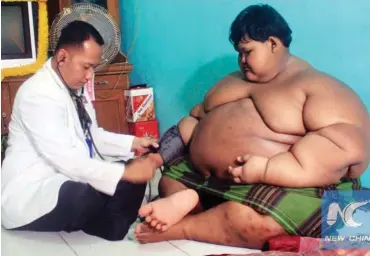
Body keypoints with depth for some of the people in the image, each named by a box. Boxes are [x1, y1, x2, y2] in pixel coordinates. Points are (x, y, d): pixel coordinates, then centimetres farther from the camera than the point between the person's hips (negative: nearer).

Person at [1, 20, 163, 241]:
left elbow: (93, 136, 17)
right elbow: (64, 158, -28)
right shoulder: (38, 94, -21)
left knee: (136, 173, -4)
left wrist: (132, 143, 2)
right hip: (30, 196, -9)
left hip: (67, 178, 9)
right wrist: (124, 173, -30)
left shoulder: (75, 87, 7)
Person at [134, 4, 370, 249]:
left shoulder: (318, 86, -8)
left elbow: (348, 144, -23)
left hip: (286, 186, -8)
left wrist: (266, 170, -29)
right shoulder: (236, 79, 18)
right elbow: (200, 112, 25)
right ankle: (184, 199, -22)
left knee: (247, 220, -35)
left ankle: (177, 229, -17)